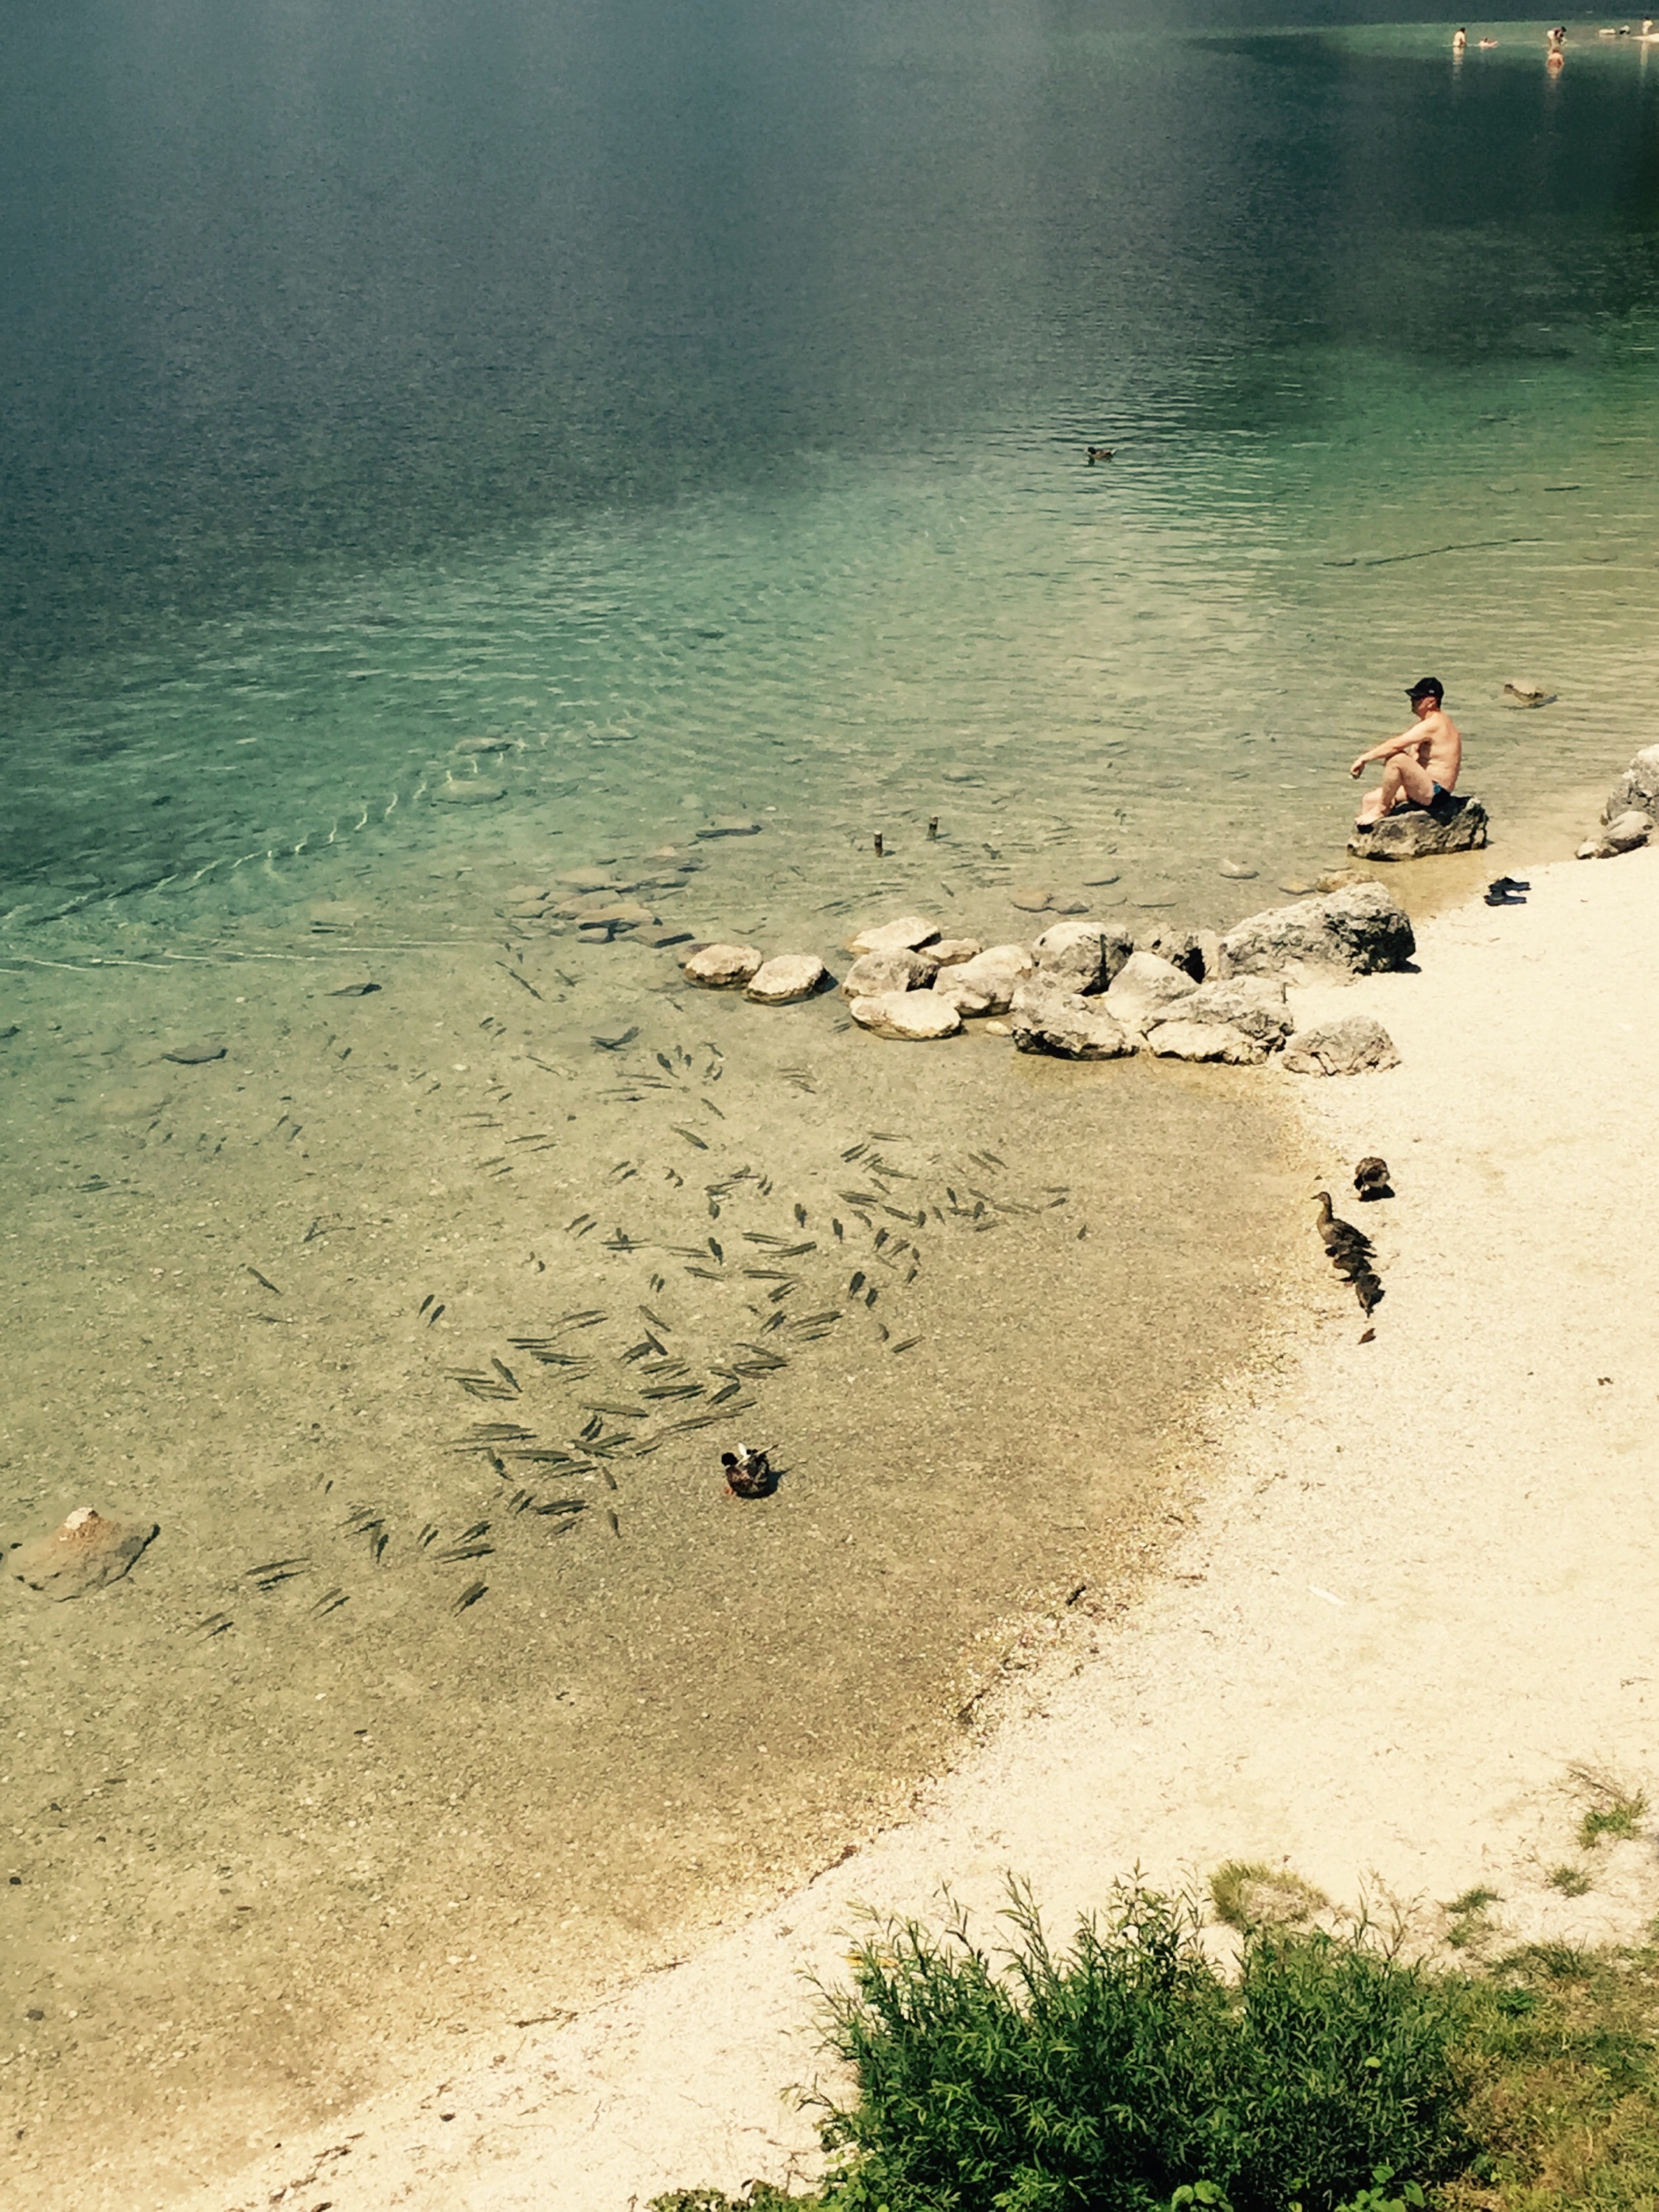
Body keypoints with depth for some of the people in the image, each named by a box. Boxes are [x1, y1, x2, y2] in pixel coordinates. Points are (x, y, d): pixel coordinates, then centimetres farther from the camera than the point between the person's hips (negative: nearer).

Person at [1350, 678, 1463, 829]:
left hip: (1435, 793, -11)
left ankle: (1381, 810, -14)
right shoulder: (1429, 724, 15)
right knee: (1369, 800, 10)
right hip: (1424, 790, 11)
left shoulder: (1434, 725, -18)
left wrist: (1365, 758, -18)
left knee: (1396, 759, -32)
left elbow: (1396, 745, -26)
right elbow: (1414, 758, 11)